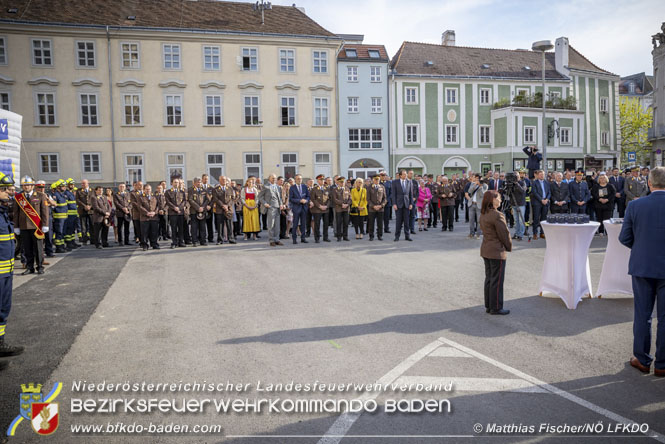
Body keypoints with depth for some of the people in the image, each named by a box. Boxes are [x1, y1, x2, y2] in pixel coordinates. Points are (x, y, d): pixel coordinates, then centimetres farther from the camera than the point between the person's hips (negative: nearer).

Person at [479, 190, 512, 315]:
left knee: (489, 278, 16)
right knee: (497, 280, 1)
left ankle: (488, 305, 24)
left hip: (485, 250, 9)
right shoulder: (497, 215, -20)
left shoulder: (483, 215, 7)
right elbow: (504, 234, -16)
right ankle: (496, 308, 10)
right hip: (497, 251, -9)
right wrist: (509, 247, 2)